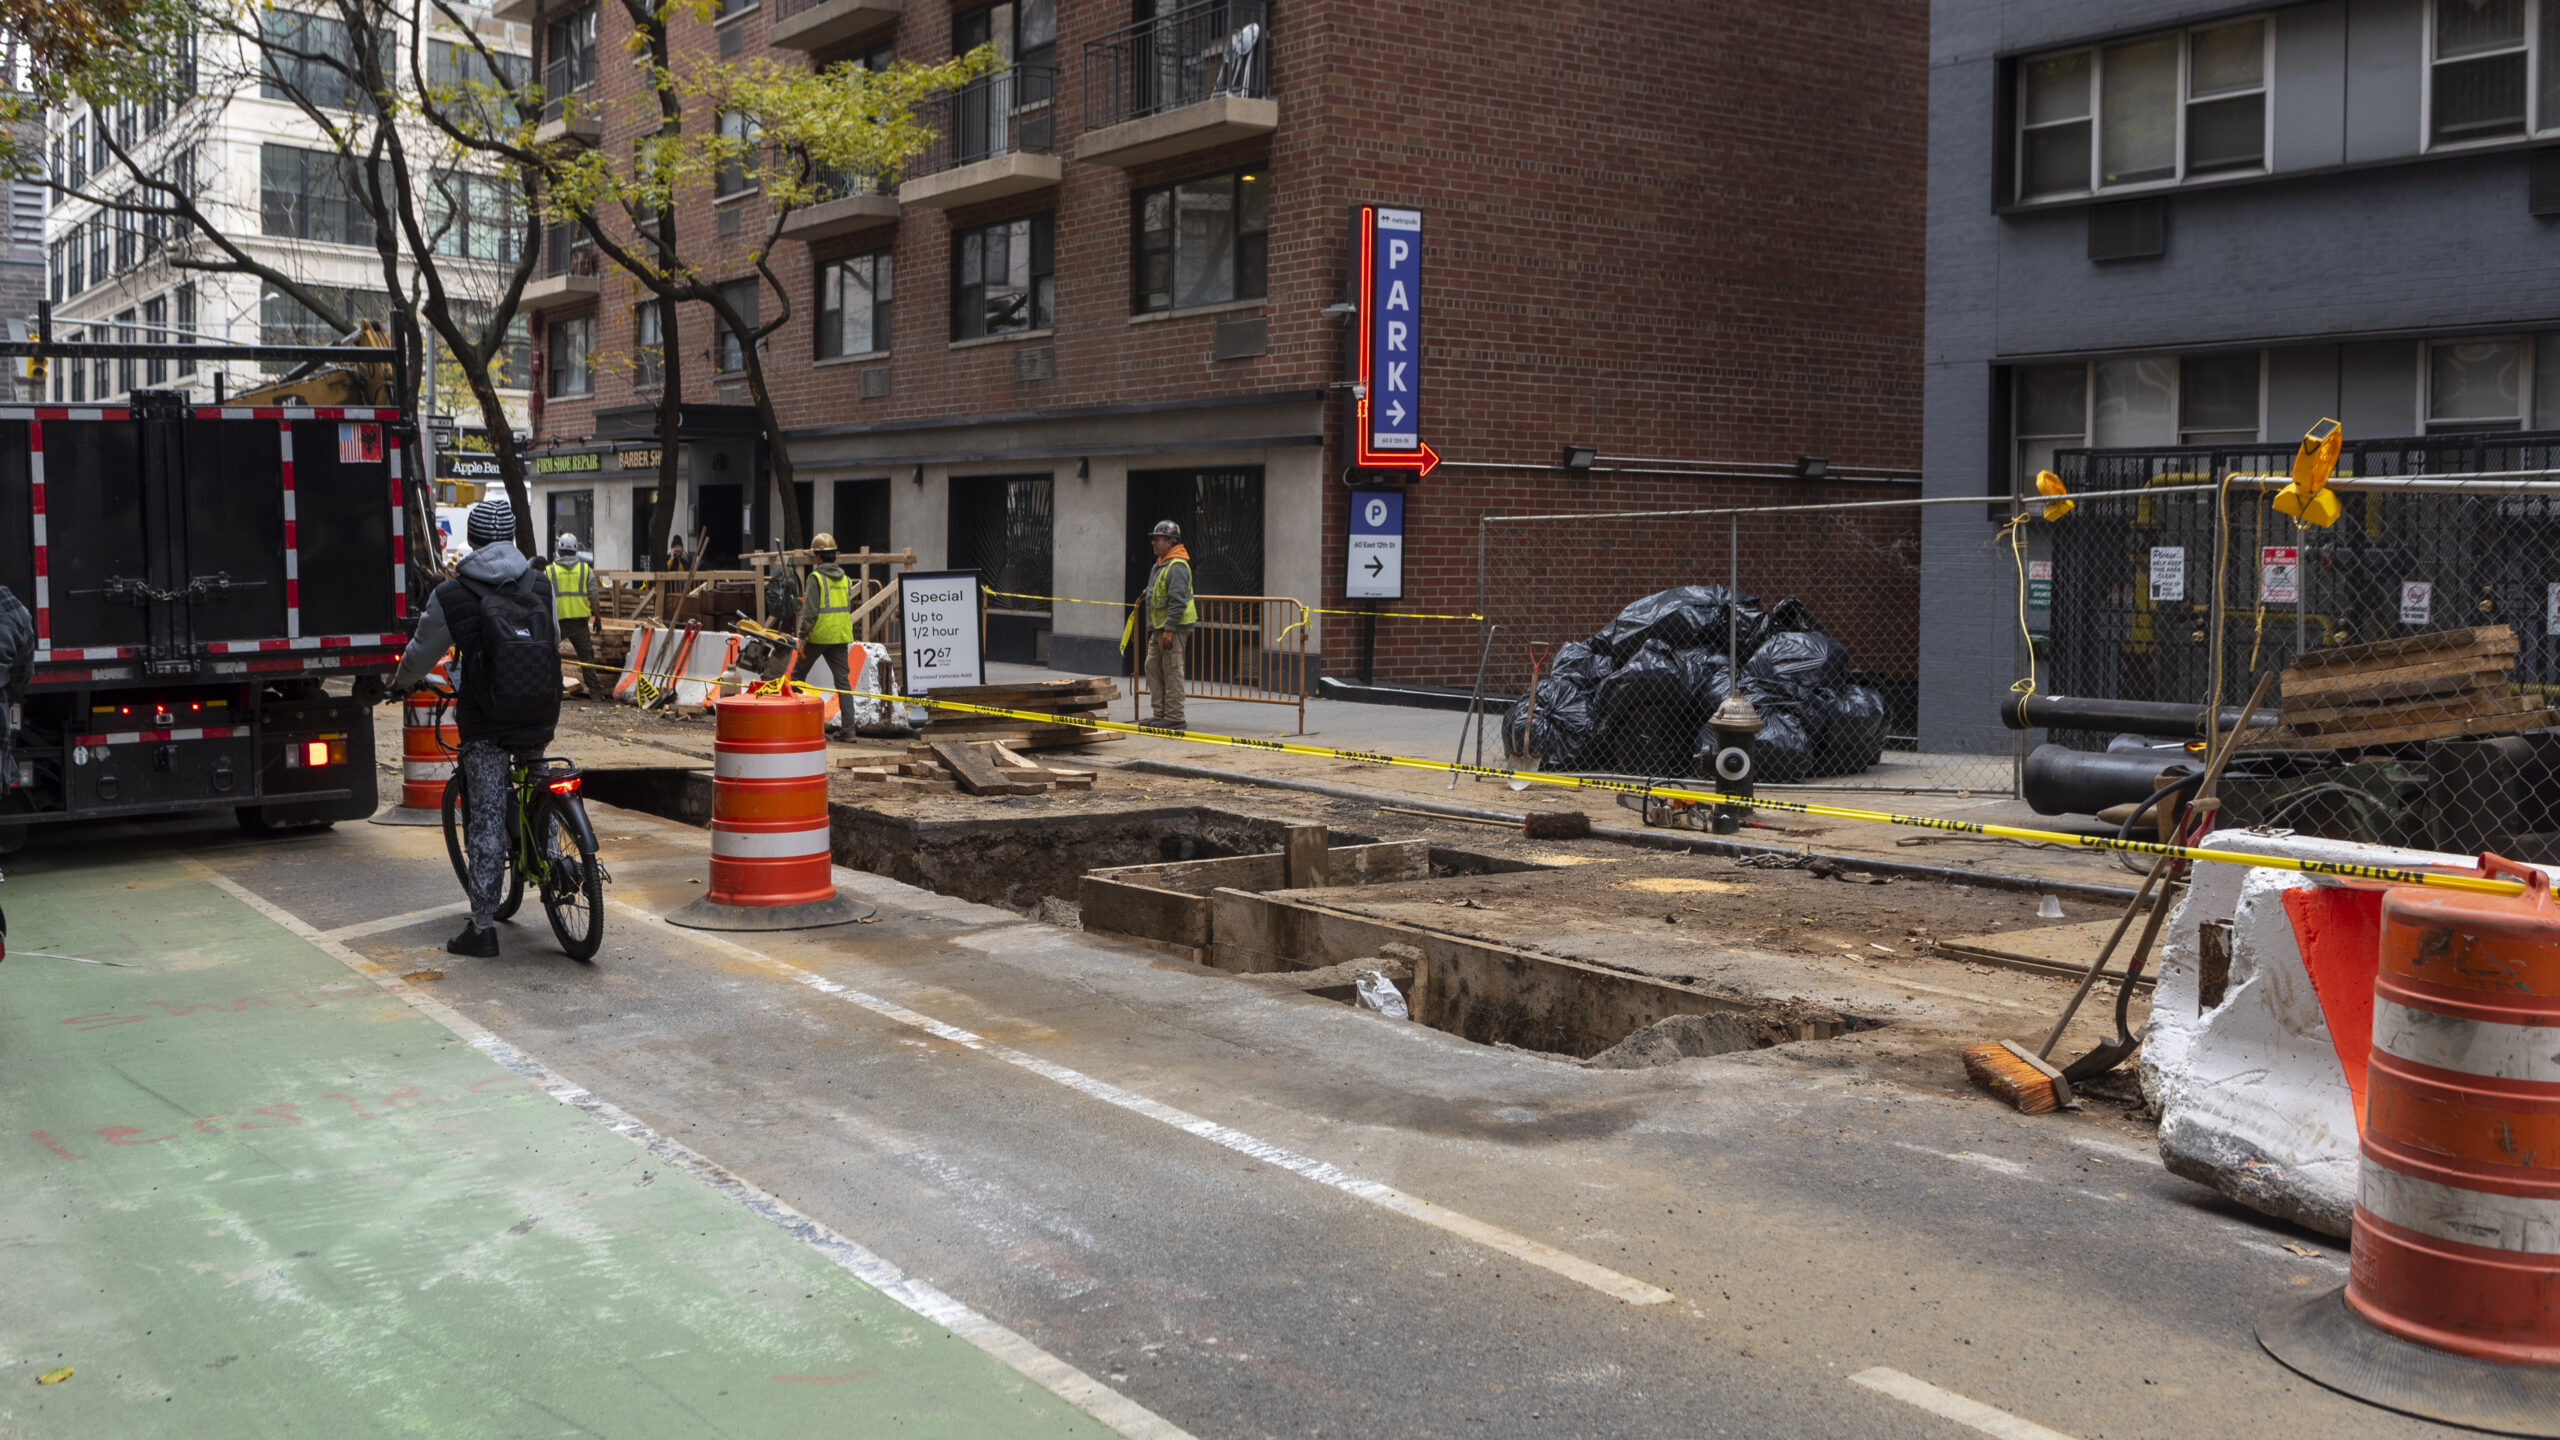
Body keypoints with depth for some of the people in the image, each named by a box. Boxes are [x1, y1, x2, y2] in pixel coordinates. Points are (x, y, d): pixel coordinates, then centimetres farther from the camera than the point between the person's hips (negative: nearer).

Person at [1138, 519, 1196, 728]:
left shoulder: (1177, 566, -16)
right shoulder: (1160, 565, 18)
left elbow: (1177, 601, -22)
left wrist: (1169, 630, -24)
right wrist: (1152, 628, 24)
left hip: (1174, 627, -11)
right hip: (1159, 627, 11)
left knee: (1172, 672, -7)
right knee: (1152, 667, 11)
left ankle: (1174, 717, -4)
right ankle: (1159, 713, 17)